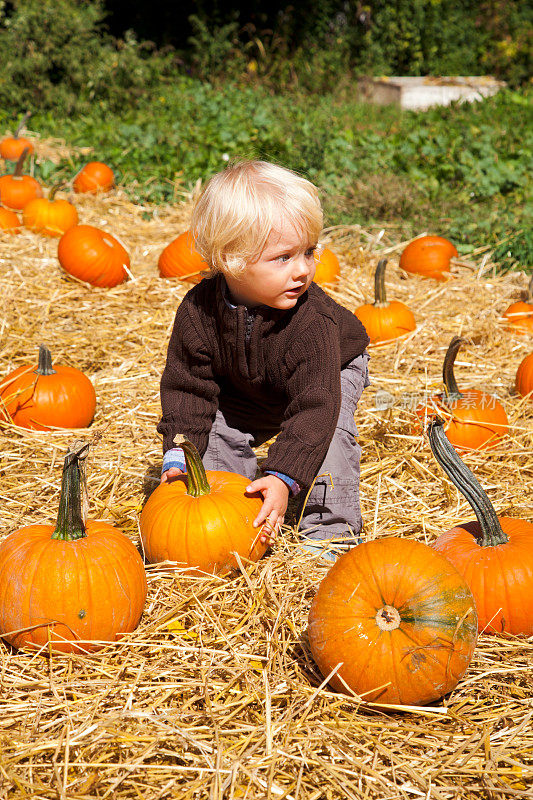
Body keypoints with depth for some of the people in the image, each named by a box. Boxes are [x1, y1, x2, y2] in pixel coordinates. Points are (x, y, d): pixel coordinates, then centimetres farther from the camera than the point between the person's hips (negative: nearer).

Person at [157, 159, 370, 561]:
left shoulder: (312, 321, -43)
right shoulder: (198, 310, -31)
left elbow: (315, 406, -43)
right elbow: (186, 386, -18)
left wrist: (283, 477, -51)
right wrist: (179, 455, -26)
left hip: (332, 372, -4)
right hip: (245, 386, 4)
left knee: (329, 431, -26)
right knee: (219, 432, -4)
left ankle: (332, 531, -11)